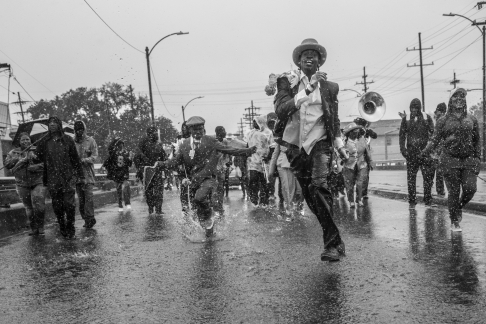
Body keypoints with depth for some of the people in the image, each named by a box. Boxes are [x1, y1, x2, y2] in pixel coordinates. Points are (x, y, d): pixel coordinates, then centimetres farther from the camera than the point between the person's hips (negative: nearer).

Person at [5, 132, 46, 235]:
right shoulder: (13, 153, 10)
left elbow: (44, 164, -10)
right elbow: (7, 164, -3)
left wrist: (30, 168, -19)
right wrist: (20, 159, -14)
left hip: (38, 182, -3)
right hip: (22, 184, 3)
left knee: (39, 205, -14)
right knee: (29, 208, 8)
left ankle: (40, 227, 5)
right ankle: (34, 229, 21)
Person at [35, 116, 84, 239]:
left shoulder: (67, 140, 4)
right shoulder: (44, 142, 7)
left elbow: (75, 158, 4)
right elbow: (37, 158, 12)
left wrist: (80, 175, 2)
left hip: (68, 177, -2)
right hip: (52, 179, 2)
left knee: (69, 204, -7)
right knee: (57, 205, 5)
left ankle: (70, 229, 6)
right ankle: (62, 228, 20)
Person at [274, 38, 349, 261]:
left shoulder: (328, 86, 9)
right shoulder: (287, 81, 5)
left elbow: (334, 119, 17)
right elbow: (280, 110, -10)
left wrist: (340, 144, 10)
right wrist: (306, 91, -17)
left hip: (319, 142, -2)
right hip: (295, 143, 2)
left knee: (319, 186, -22)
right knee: (308, 193, 7)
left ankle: (333, 244, -19)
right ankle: (334, 240, 22)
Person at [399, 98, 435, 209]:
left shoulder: (427, 117, 5)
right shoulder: (406, 119, 7)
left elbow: (433, 133, 4)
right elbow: (402, 134, 8)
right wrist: (402, 148, -2)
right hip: (411, 152, 0)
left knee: (428, 177, -1)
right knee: (411, 178, 2)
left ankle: (428, 201, 8)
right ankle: (412, 202, 10)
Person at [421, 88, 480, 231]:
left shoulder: (472, 119, 12)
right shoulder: (443, 120, 6)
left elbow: (476, 141, 15)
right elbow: (435, 139, 1)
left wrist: (477, 158, 8)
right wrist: (426, 151, -16)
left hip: (468, 159, 2)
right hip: (450, 159, -2)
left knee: (470, 188, -9)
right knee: (453, 191, -2)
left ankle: (459, 207, 24)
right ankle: (454, 222, 12)